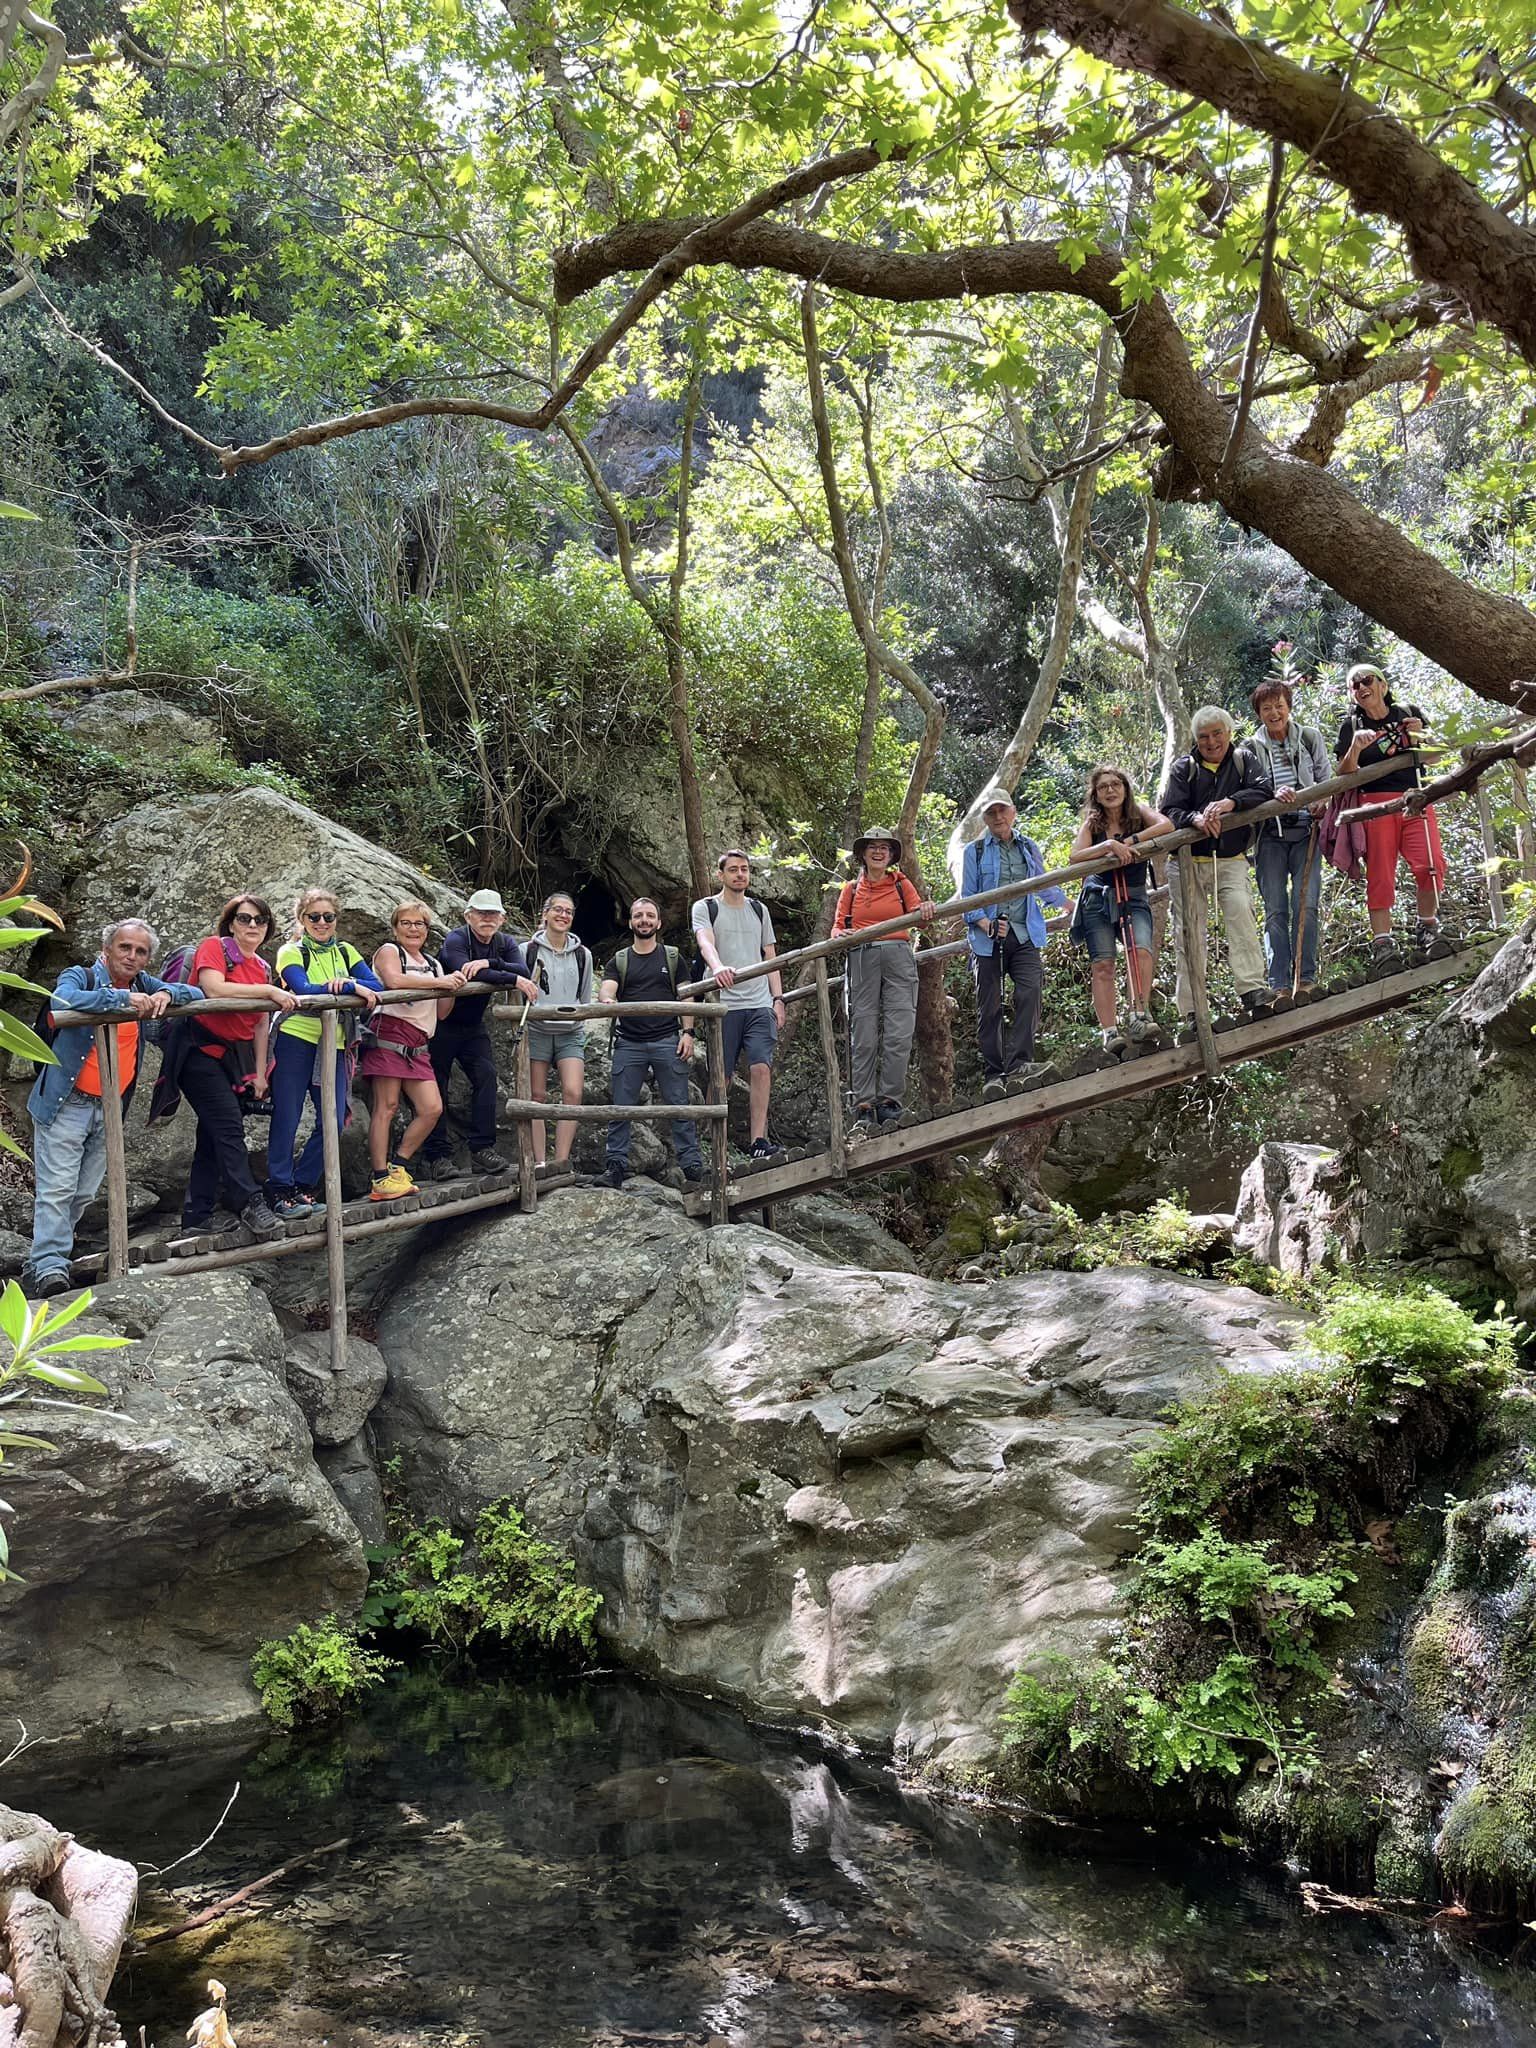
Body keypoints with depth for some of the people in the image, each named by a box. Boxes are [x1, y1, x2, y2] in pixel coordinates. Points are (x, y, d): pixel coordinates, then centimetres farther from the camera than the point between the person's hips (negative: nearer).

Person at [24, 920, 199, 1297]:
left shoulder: (142, 986, 10)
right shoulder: (80, 977, -7)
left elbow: (194, 993, 11)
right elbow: (61, 1000, -30)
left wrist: (166, 994, -12)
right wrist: (122, 1000, -33)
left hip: (109, 1109, 6)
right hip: (66, 1103, -6)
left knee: (84, 1194, 8)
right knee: (58, 1187, -12)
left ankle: (40, 1263, 20)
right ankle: (49, 1267, -14)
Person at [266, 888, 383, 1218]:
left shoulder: (346, 952, 13)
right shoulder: (291, 953, -1)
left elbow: (374, 986, -1)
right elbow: (305, 990, -19)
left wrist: (341, 983, -18)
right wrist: (352, 987, -20)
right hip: (296, 1039, -5)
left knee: (333, 1121, 1)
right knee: (287, 1118, -4)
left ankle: (303, 1185, 14)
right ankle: (279, 1190, 3)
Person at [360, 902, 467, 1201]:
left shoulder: (432, 964, 27)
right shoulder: (388, 951, 5)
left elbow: (441, 1012, 23)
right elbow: (394, 980, -18)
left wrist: (452, 990, 4)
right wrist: (438, 982, -13)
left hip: (419, 1044, 7)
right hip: (390, 1033, -7)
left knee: (432, 1108, -2)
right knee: (386, 1106, -9)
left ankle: (396, 1166, 11)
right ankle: (380, 1180, -10)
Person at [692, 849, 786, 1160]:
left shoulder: (759, 910, 18)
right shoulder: (705, 908, 5)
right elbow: (705, 943, -15)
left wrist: (778, 999, 10)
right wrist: (718, 967, -36)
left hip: (759, 1005, 3)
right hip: (722, 1004, -3)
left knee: (761, 1067, -12)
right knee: (721, 1077, -1)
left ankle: (758, 1140, -13)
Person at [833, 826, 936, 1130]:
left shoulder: (901, 884, 16)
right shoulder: (851, 889, 18)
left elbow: (918, 916, 1)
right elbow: (838, 925, 11)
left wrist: (925, 912, -23)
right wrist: (840, 936, -13)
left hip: (898, 957, 0)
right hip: (862, 959, 0)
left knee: (899, 1034, -11)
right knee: (864, 1036, -6)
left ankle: (889, 1102, -6)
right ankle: (864, 1107, -5)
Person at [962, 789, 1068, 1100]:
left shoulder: (1029, 847, 15)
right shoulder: (975, 851, 6)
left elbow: (1044, 886, 31)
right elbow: (967, 897, 1)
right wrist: (985, 923, -15)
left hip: (1025, 935, 2)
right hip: (987, 939, -1)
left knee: (1029, 993, -19)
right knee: (989, 1007, 0)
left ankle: (1018, 1062, -21)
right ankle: (993, 1074, 5)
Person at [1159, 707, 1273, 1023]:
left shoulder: (1243, 762, 9)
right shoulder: (1184, 768, 6)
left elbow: (1261, 793, -9)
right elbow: (1169, 812, -4)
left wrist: (1231, 803, -27)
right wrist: (1196, 819, -26)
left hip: (1230, 860, 0)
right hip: (1188, 861, 0)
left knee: (1241, 912, -24)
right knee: (1189, 932, -1)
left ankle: (1254, 991, -28)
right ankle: (1192, 1011, 3)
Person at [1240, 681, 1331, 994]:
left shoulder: (1310, 737, 8)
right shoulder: (1251, 747, 5)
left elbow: (1325, 781, 11)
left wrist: (1319, 805, -10)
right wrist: (1274, 793, -26)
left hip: (1305, 831, 0)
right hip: (1270, 835, 0)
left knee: (1305, 904, -8)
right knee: (1275, 909, -3)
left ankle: (1306, 977, 0)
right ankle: (1280, 984, -1)